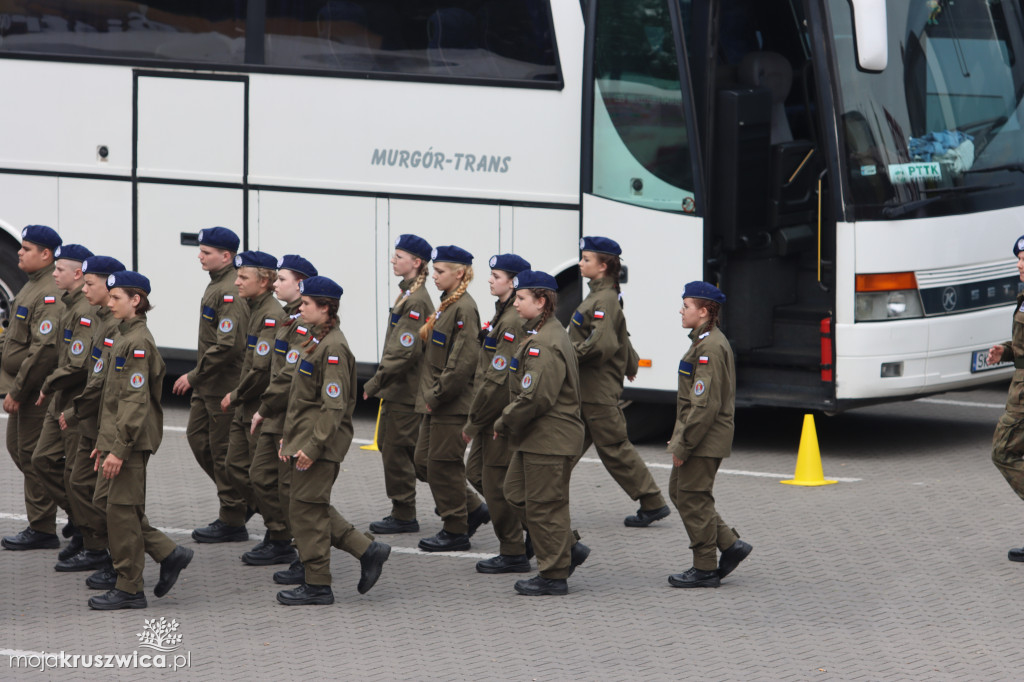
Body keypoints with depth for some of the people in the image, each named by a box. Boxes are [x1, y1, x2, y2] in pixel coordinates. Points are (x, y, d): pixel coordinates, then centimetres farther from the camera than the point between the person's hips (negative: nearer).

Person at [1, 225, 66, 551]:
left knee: (33, 455, -4)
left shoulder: (51, 295, -21)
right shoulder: (33, 286, 13)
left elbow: (44, 350, -27)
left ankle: (42, 530, 5)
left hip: (37, 390, -11)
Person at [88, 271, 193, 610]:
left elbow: (136, 401, -21)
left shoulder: (138, 342, -16)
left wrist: (119, 450, -22)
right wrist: (103, 442, 20)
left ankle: (129, 590, 2)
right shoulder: (125, 337, 14)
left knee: (122, 510, -4)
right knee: (121, 509, 11)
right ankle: (170, 554, 18)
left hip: (132, 441, -10)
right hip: (117, 438, 10)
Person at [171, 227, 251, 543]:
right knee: (197, 437, 15)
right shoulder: (216, 286, 12)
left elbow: (228, 346, -27)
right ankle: (243, 497, 24)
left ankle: (233, 522, 6)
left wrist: (194, 377, -20)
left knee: (224, 449, -3)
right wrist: (197, 377, 19)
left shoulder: (231, 292, -21)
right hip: (208, 385, 10)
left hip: (225, 386, -10)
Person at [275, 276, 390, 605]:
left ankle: (318, 585, 3)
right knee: (315, 508, 14)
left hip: (322, 443, -10)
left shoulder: (333, 348, -17)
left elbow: (334, 405, -21)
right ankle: (368, 550, 17)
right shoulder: (318, 341, 14)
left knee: (306, 510, -4)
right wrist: (289, 437, 20)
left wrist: (313, 446, -22)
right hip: (306, 438, 10)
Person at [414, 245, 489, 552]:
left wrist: (437, 396, -18)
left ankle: (456, 531, 8)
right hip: (436, 402, 10)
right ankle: (473, 509, 24)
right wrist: (428, 395, 13)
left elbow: (463, 361, -22)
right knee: (424, 462, 13)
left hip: (452, 403, -10)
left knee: (443, 464, -2)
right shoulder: (447, 306, 14)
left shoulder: (465, 308, -16)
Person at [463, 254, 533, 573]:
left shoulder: (513, 322, -21)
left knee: (497, 483, -2)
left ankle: (513, 554, 8)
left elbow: (499, 380, -23)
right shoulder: (502, 314, 12)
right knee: (477, 472, 17)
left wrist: (474, 421, -16)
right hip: (494, 414, 10)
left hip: (503, 415, -10)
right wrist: (476, 418, 17)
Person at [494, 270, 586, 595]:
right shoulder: (537, 335, 13)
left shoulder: (545, 345, -22)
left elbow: (535, 398, -26)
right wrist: (510, 423, 12)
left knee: (544, 506, -3)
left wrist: (504, 423, -13)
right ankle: (568, 549, 22)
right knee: (516, 493, 17)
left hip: (549, 440, -11)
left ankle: (554, 576, 6)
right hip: (534, 437, 11)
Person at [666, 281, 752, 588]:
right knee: (678, 491, 16)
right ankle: (730, 545, 18)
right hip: (701, 437, 11)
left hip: (705, 439, -11)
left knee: (693, 499, -3)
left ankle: (705, 569, 6)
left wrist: (683, 445, -20)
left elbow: (705, 405, -24)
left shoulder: (710, 348, -20)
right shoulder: (705, 341, 14)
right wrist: (680, 438, 21)